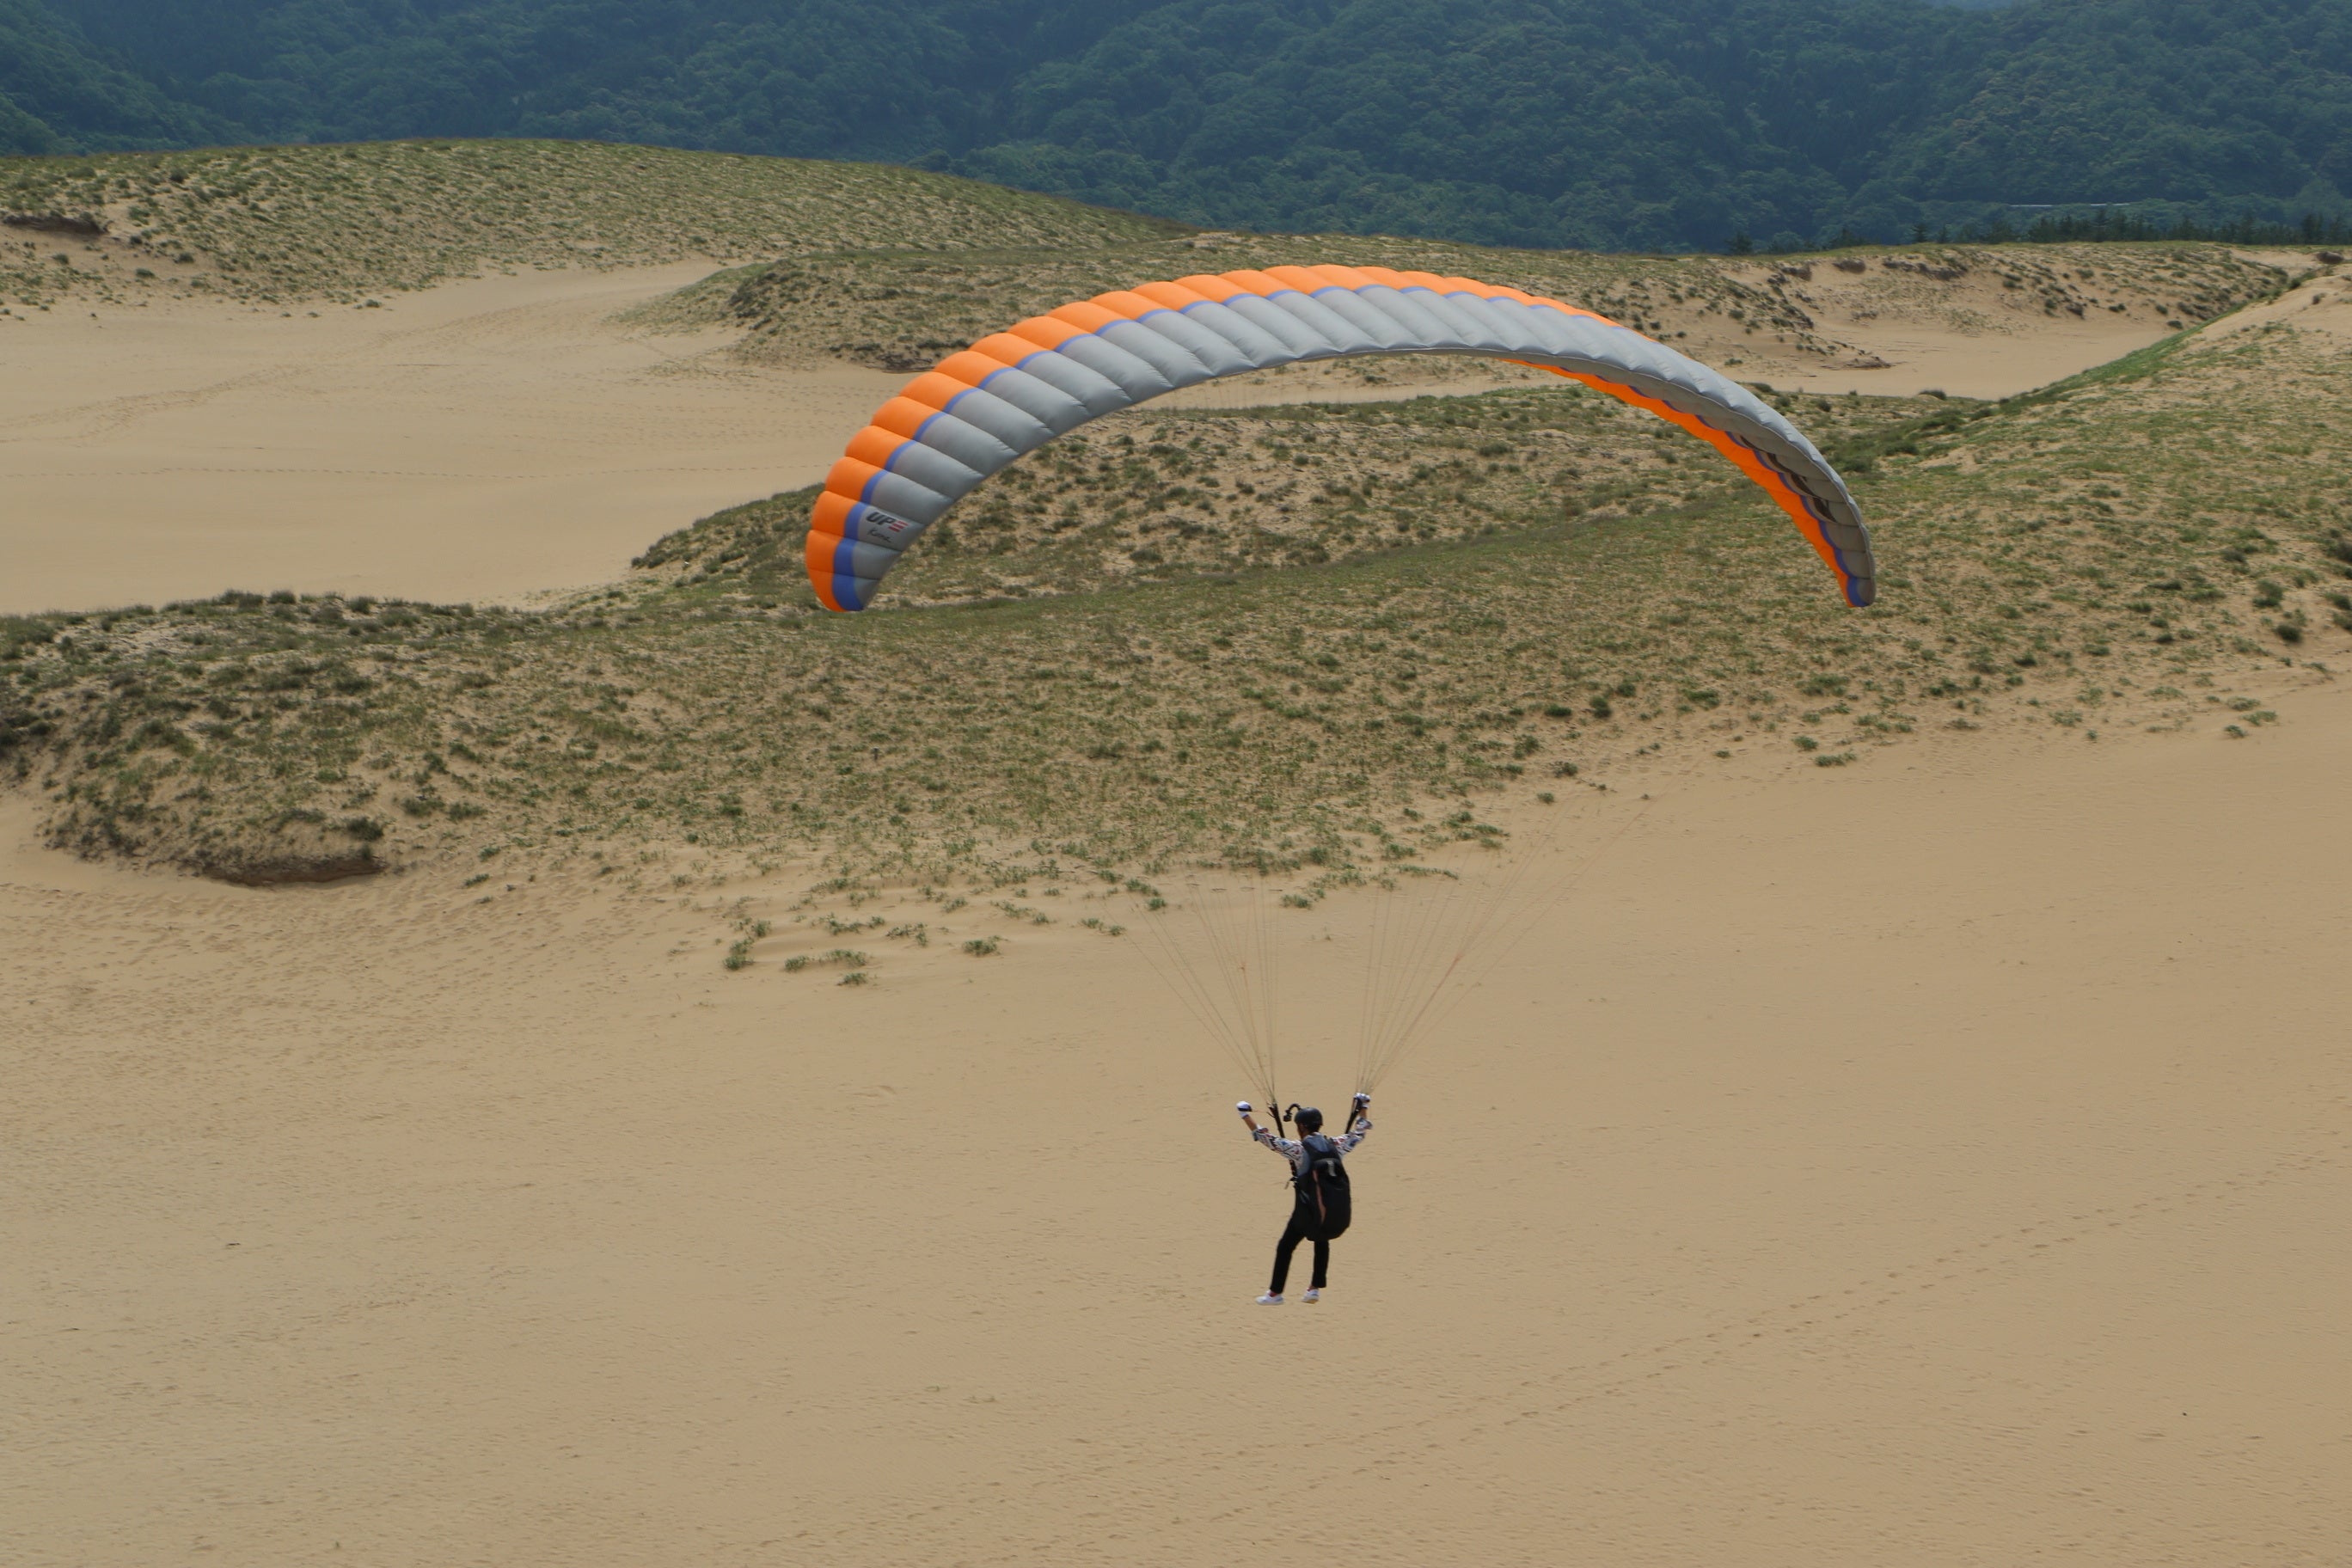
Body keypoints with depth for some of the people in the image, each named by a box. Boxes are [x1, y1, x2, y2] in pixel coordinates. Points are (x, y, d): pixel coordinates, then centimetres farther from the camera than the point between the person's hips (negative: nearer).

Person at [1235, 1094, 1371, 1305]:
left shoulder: (1298, 1149, -9)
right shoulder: (1335, 1146, 4)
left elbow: (1265, 1137, -9)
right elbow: (1358, 1133, 21)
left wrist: (1245, 1114, -1)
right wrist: (1363, 1107, 36)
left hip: (1308, 1213, -4)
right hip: (1337, 1213, 4)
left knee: (1285, 1248, 11)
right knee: (1322, 1241, 30)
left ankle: (1275, 1293, 13)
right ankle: (1316, 1288, 26)